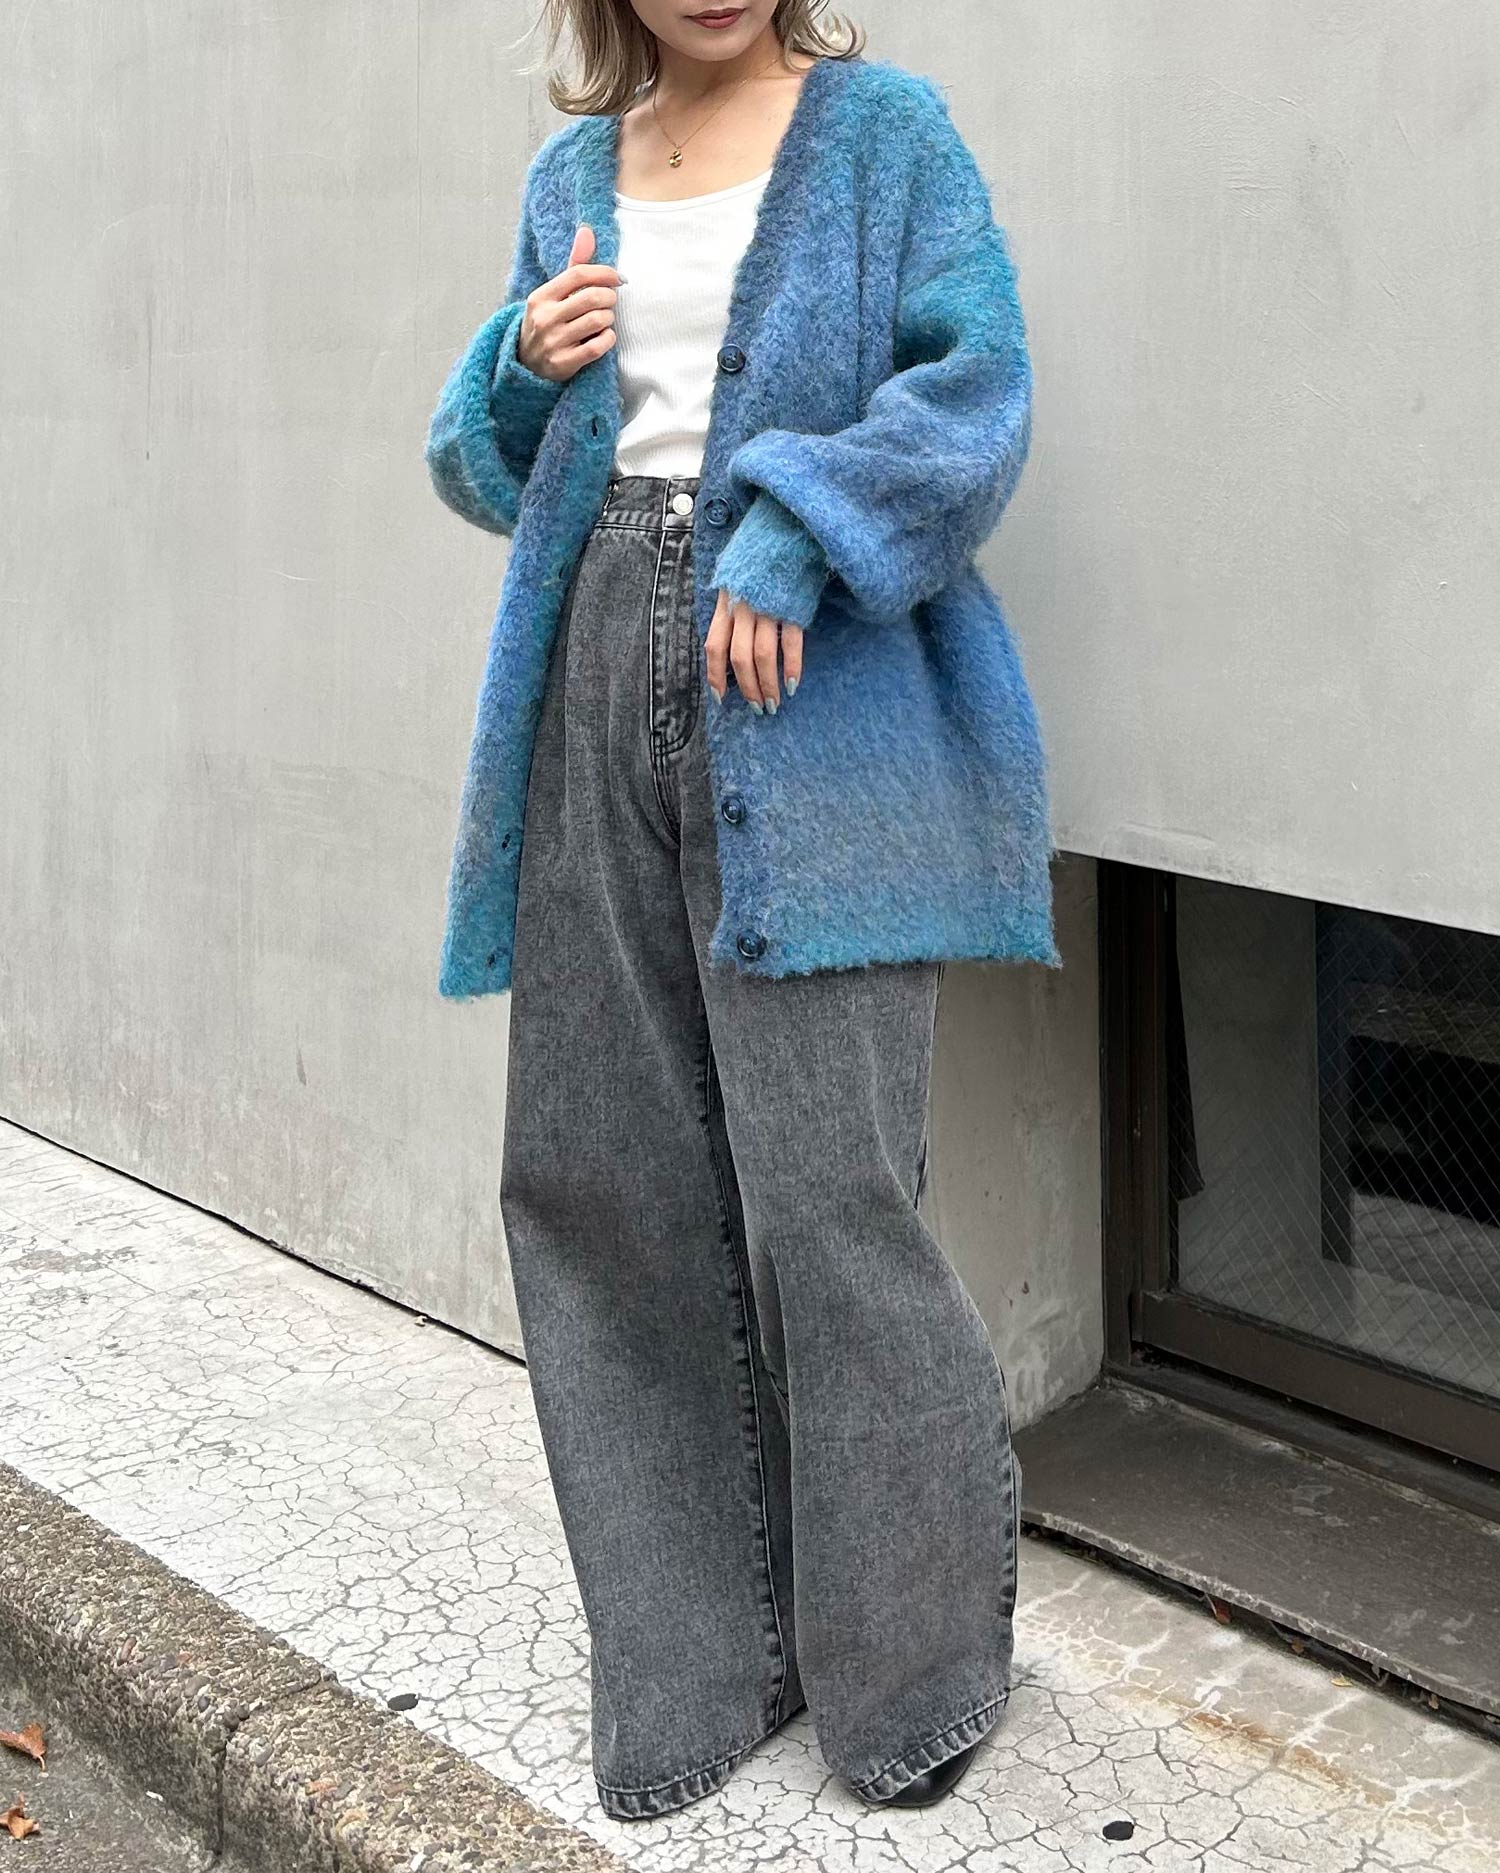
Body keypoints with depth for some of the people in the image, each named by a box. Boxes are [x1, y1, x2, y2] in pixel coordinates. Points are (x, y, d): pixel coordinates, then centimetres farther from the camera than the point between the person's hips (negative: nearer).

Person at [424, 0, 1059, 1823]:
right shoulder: (570, 170, 17)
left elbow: (977, 388, -6)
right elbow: (490, 464, 21)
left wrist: (796, 535, -18)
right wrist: (521, 366, 0)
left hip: (809, 707, -5)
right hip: (600, 685, 5)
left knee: (824, 1180, -7)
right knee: (600, 1167, 5)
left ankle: (918, 1643, 13)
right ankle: (707, 1637, 21)